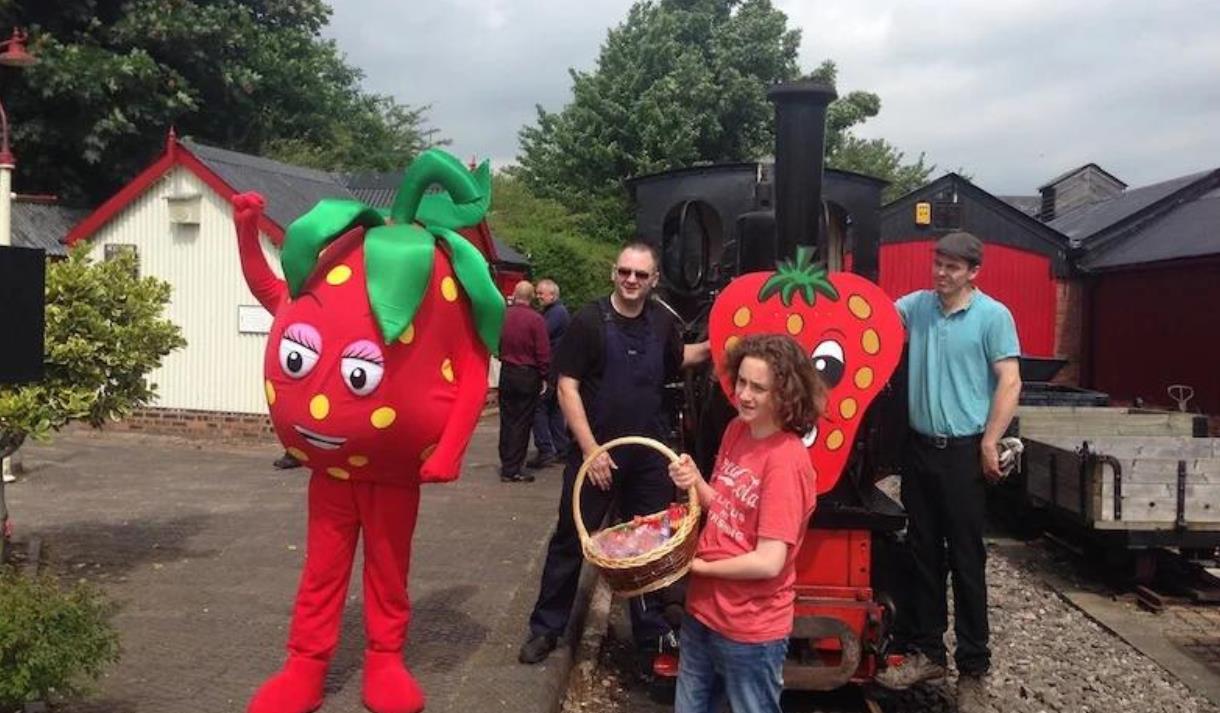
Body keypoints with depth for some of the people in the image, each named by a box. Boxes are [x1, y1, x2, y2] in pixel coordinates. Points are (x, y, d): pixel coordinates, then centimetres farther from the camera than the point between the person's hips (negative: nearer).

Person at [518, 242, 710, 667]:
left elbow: (677, 360, 24)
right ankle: (545, 629, 20)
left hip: (649, 455, 4)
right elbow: (567, 387, -13)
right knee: (570, 541, 5)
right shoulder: (589, 321, -11)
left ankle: (651, 631, 28)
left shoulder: (662, 322, 4)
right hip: (596, 452, -4)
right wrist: (591, 450, -18)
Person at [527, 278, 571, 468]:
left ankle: (545, 451, -10)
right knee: (554, 407, 14)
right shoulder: (559, 310, 19)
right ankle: (561, 449, 20)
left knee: (539, 407, -9)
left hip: (551, 368, -10)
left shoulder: (556, 313, -13)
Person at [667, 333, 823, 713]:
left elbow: (768, 562, -25)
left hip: (751, 631, -7)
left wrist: (699, 565, -12)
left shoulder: (786, 462, -23)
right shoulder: (737, 429, 1)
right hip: (703, 611, 7)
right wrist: (695, 483, -9)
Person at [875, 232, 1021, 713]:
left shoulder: (992, 316, -5)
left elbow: (1009, 383, -8)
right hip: (920, 446, 5)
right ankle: (927, 651, 25)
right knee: (923, 555, 12)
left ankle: (973, 669, 13)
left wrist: (990, 443, -13)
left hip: (963, 451, -5)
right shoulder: (916, 305, 8)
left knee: (966, 561, 1)